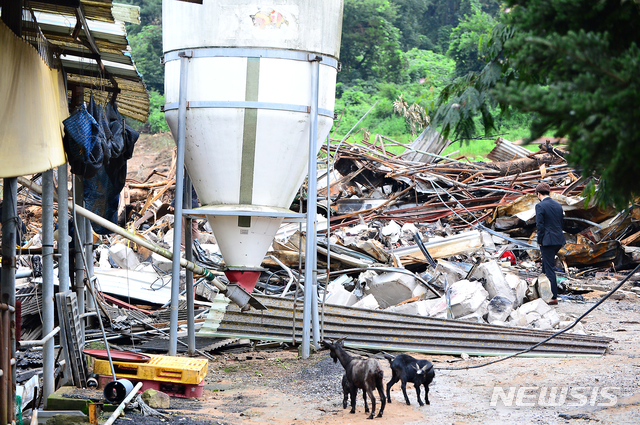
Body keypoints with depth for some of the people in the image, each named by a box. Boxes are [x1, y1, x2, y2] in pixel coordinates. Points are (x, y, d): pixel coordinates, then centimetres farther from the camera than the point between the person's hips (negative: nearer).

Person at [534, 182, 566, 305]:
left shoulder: (540, 206, -12)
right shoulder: (558, 205, 10)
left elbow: (540, 225, -15)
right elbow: (561, 223, 15)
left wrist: (540, 241, -5)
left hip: (548, 240, -7)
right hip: (559, 240, 7)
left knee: (550, 268, -3)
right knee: (546, 263, 24)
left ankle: (554, 297, -4)